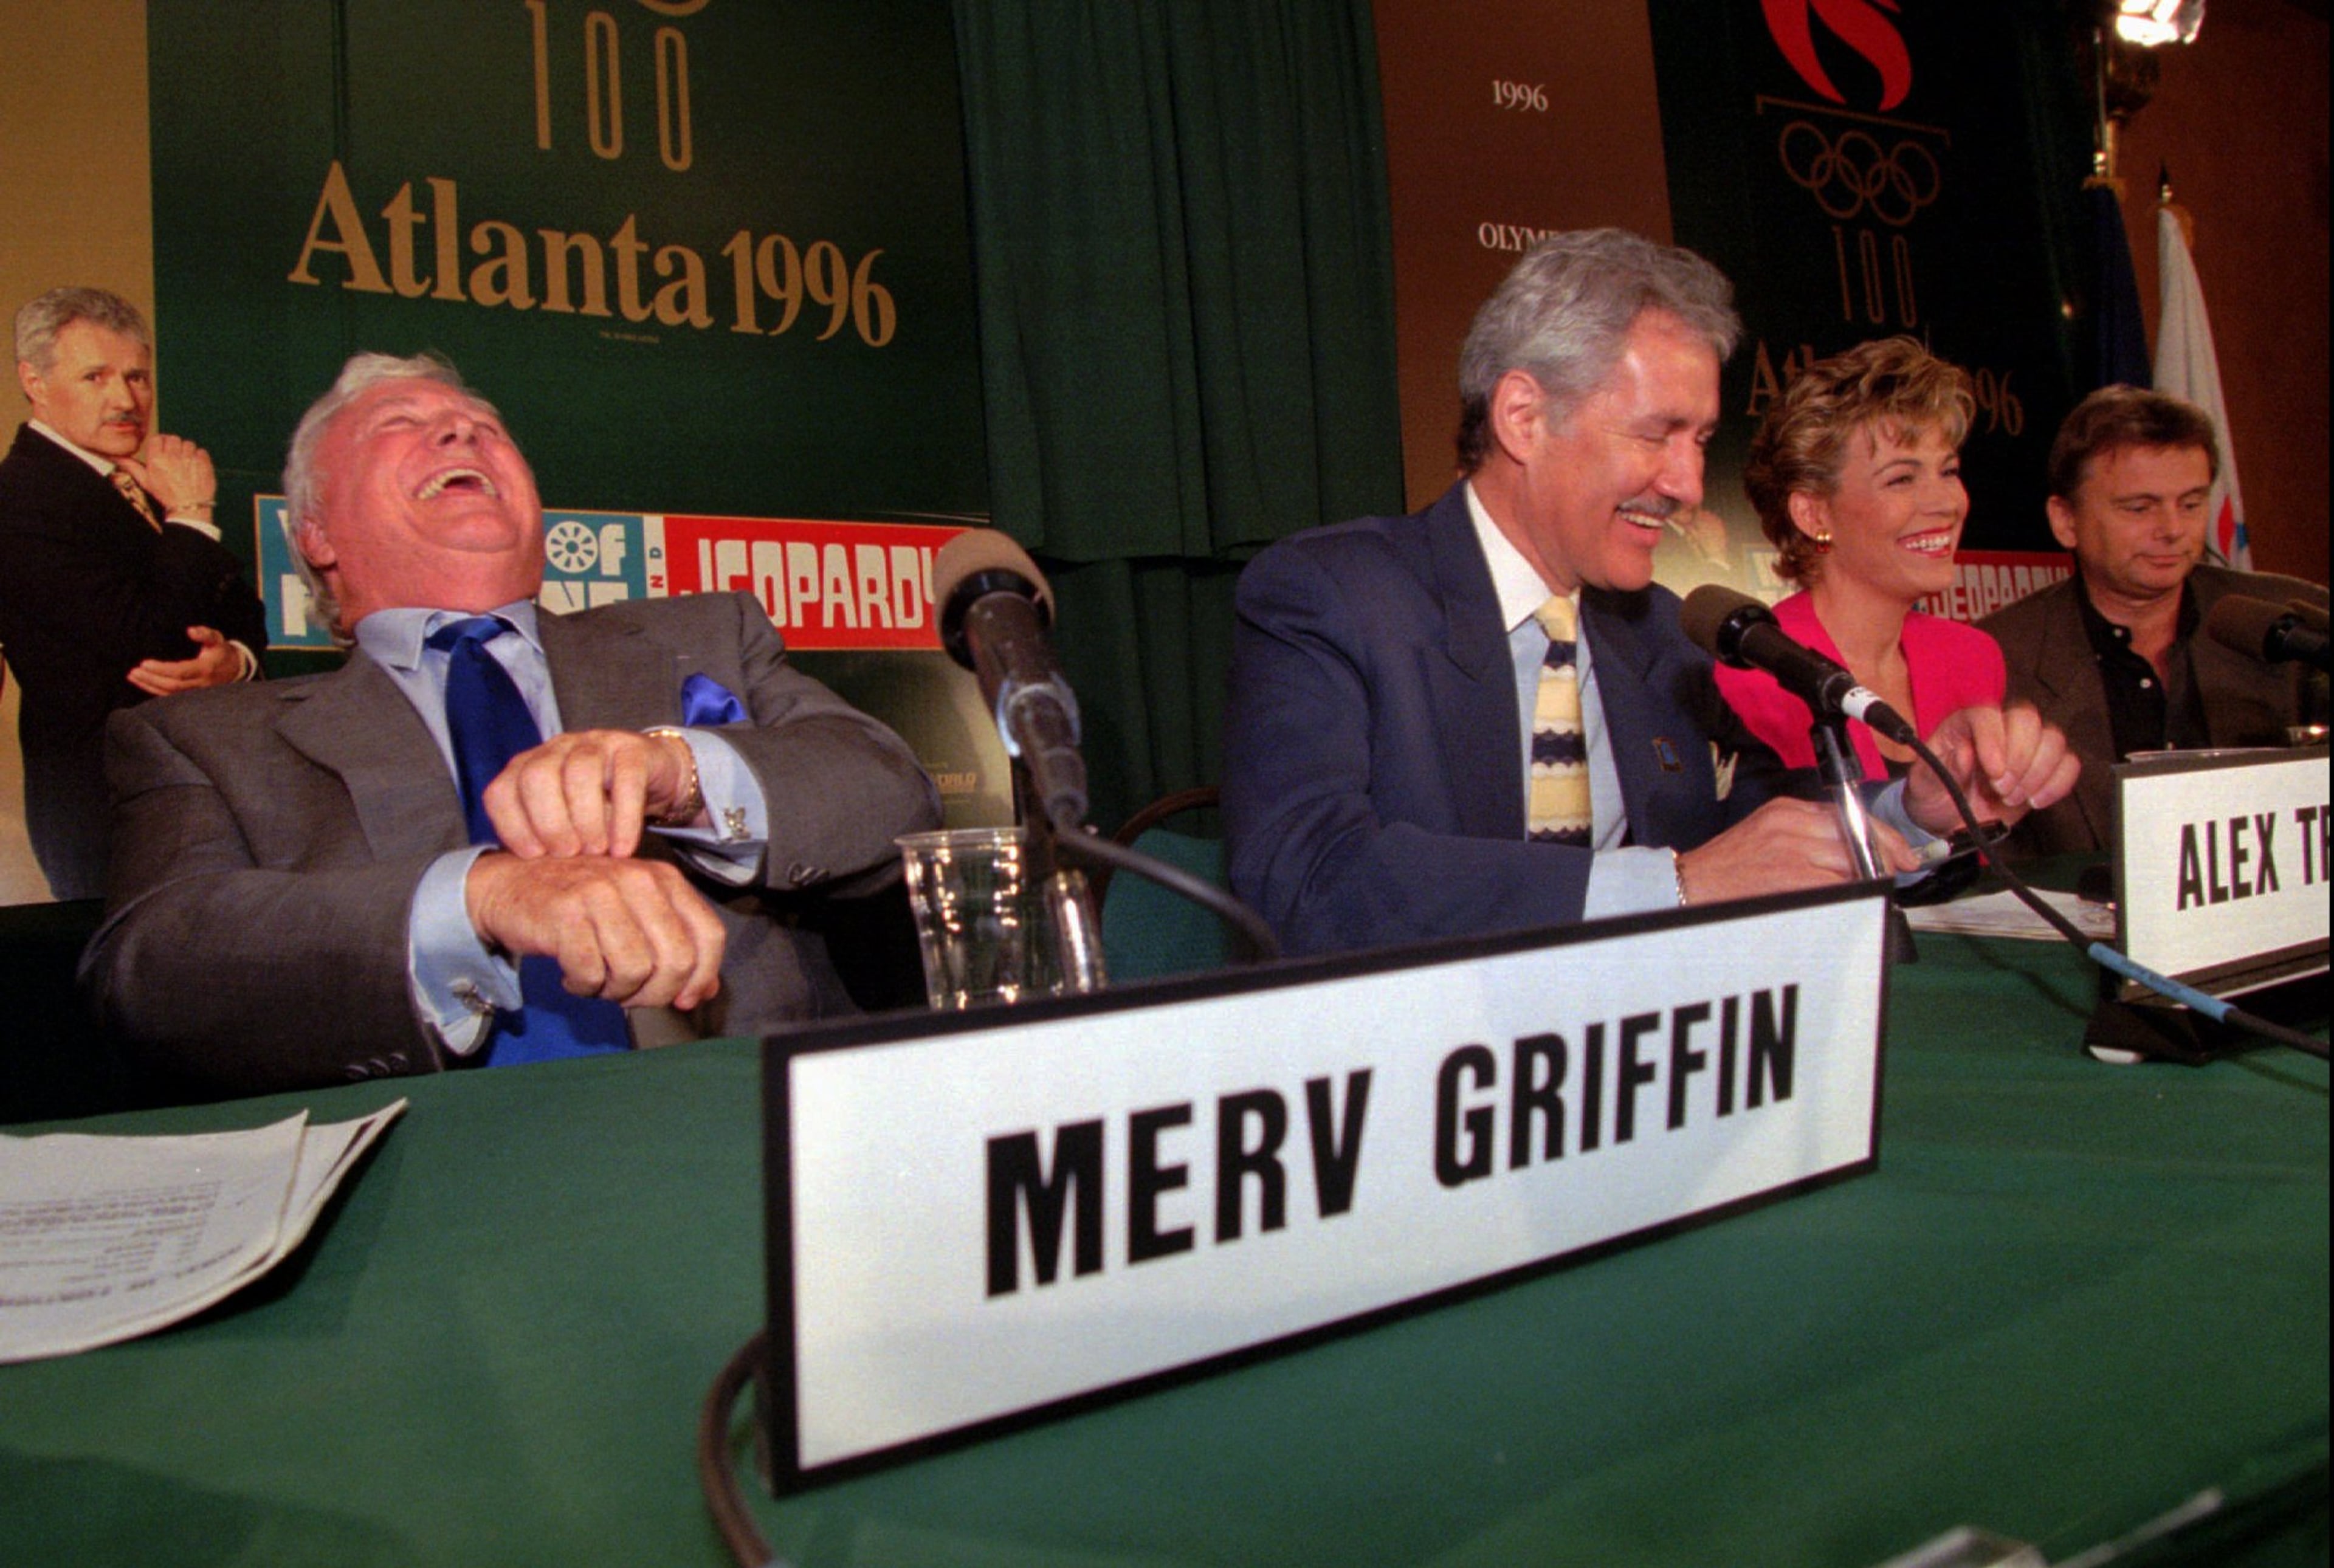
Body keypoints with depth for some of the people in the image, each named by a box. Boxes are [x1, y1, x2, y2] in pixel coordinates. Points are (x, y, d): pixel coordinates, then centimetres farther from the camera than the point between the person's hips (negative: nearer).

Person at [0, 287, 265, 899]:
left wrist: (235, 659, -10)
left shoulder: (147, 483, 13)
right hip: (102, 800, -7)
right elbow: (148, 638, -22)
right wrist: (190, 516, -13)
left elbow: (246, 614, 13)